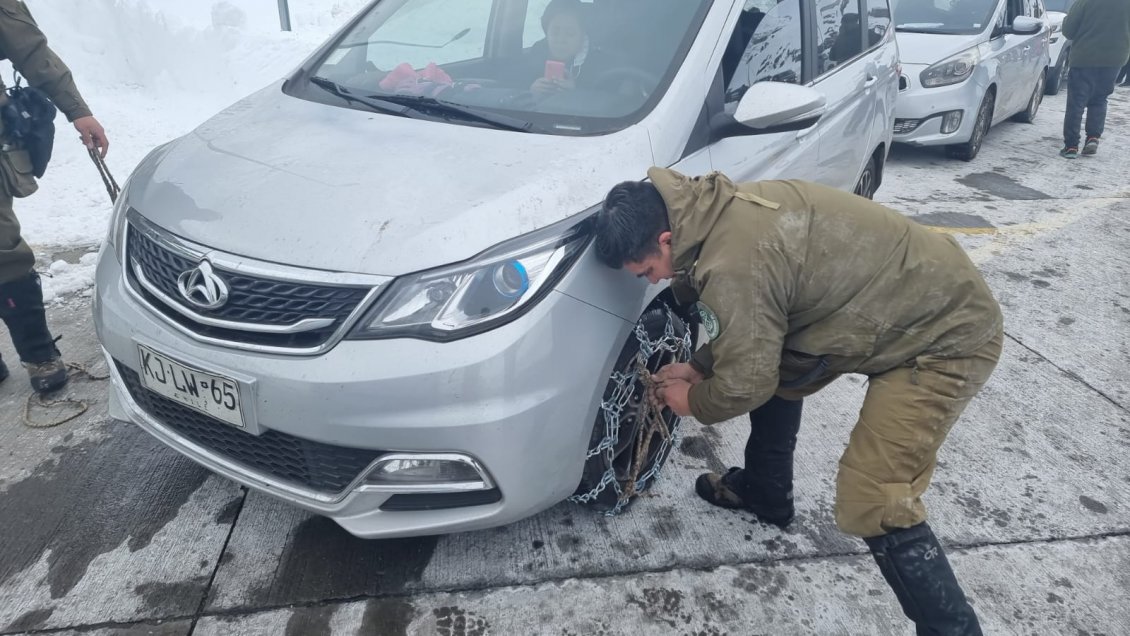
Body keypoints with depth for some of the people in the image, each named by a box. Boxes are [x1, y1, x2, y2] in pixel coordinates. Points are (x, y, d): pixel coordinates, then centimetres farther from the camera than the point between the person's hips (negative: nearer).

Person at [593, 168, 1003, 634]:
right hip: (901, 301, 10)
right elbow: (751, 327, 15)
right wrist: (698, 367, 12)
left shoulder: (733, 265, -30)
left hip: (948, 334, -10)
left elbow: (744, 385, -17)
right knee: (772, 364, 20)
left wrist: (693, 402, 2)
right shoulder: (726, 211, 0)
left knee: (871, 506, -14)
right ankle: (763, 493, 38)